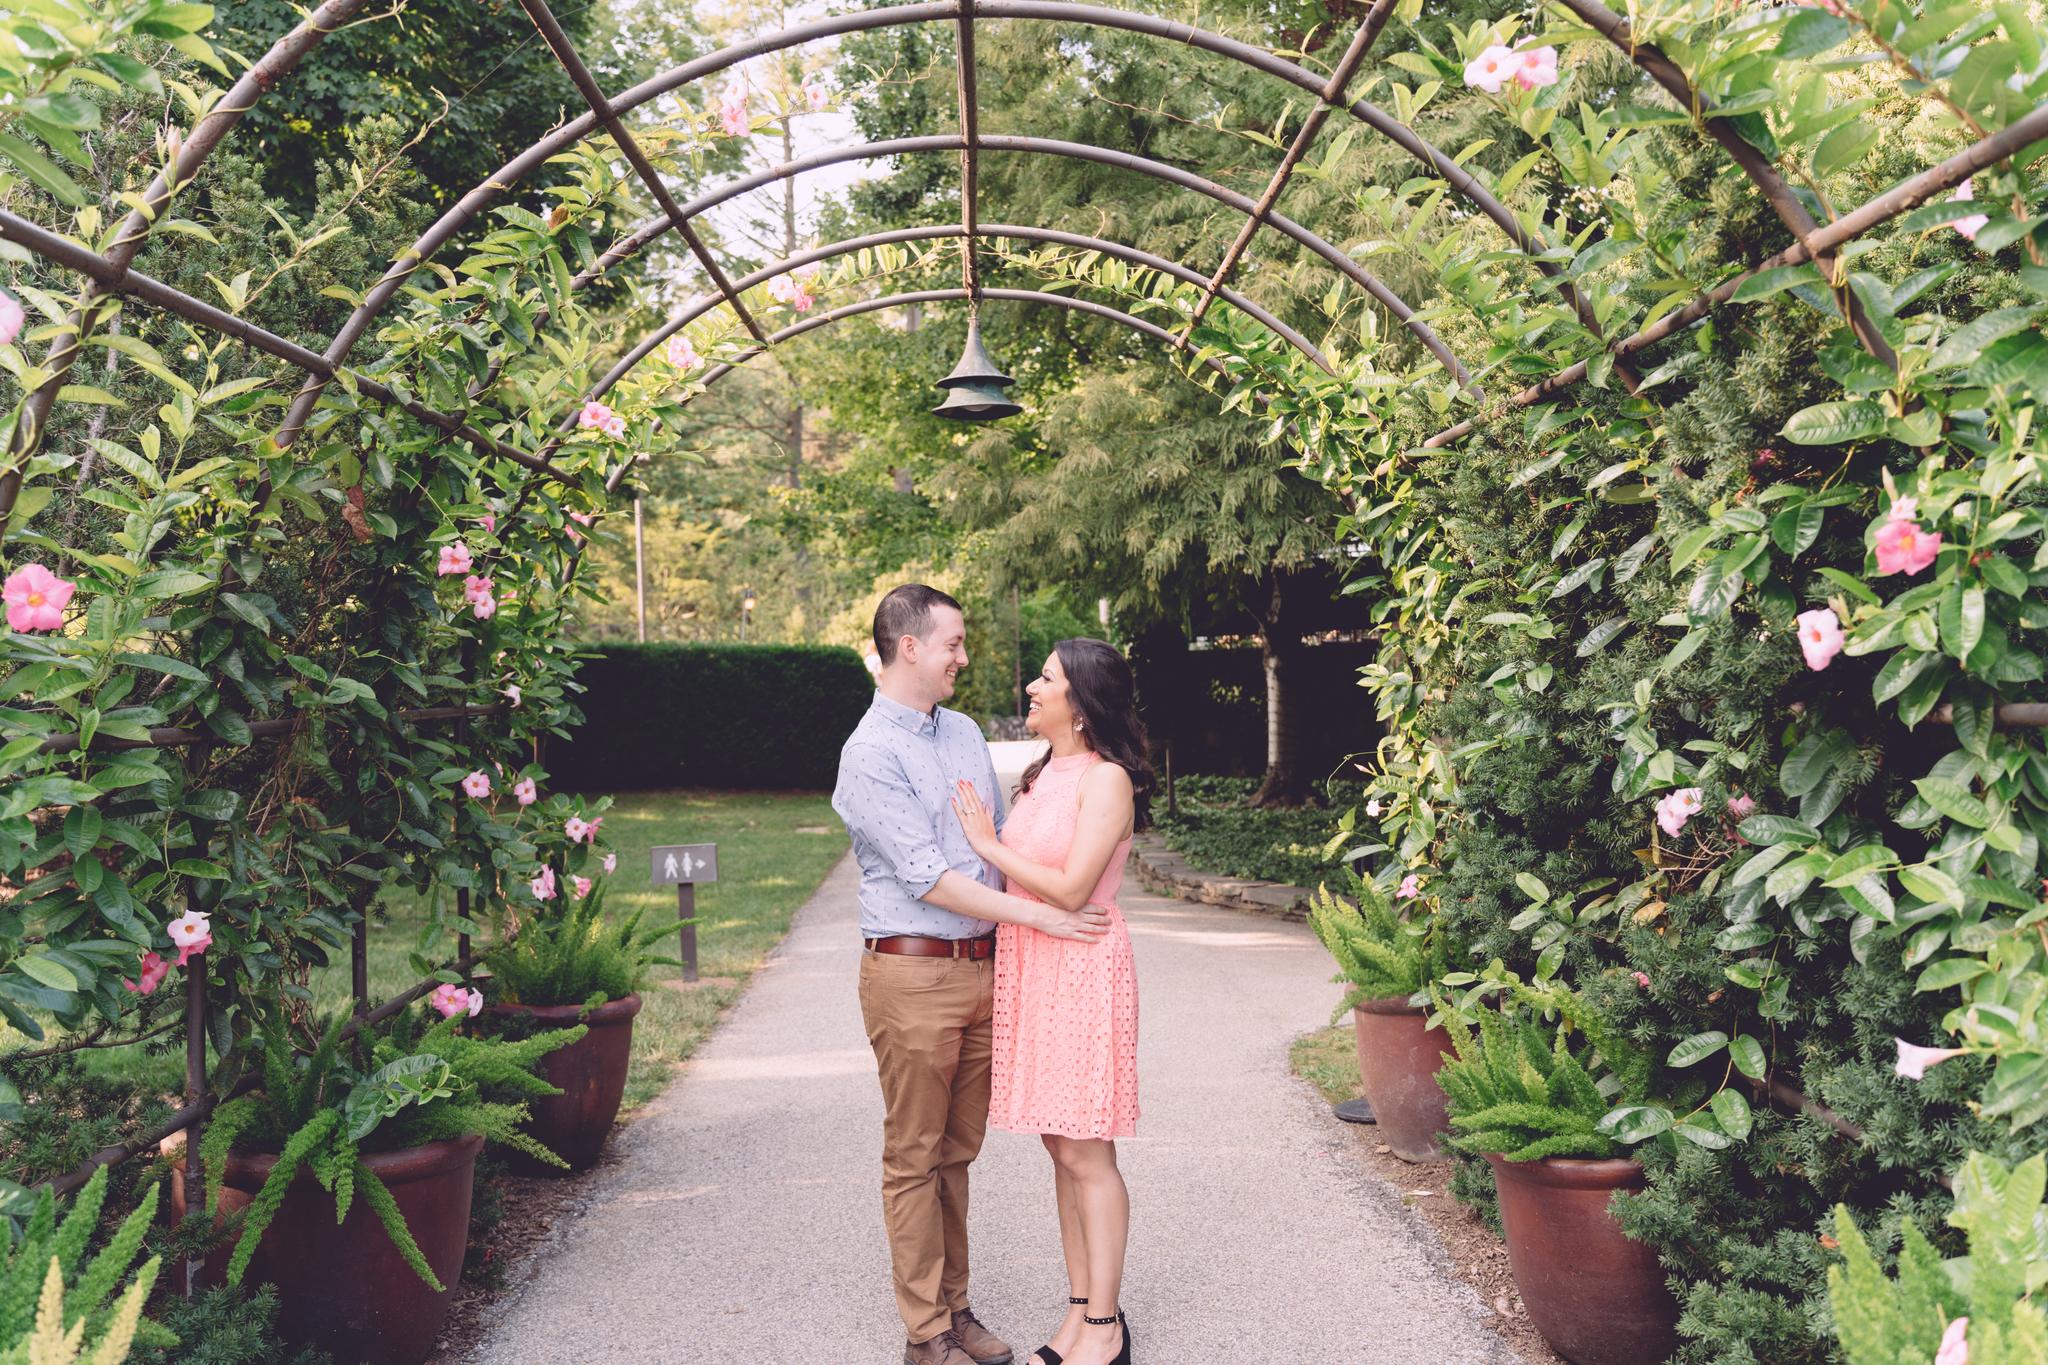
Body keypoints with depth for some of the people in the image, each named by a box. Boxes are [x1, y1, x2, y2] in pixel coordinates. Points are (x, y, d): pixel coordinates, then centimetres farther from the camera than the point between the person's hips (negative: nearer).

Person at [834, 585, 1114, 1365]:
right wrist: (1041, 917, -16)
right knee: (914, 1159, 4)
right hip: (913, 973, -7)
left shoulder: (966, 734, 13)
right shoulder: (870, 754, -12)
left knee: (957, 1152, 15)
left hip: (982, 969, 7)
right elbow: (927, 878, -17)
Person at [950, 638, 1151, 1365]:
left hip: (1081, 969, -8)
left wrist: (988, 844, -12)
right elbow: (1016, 873, 12)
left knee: (1085, 1152, -1)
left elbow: (1070, 889, -18)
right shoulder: (1043, 775, 13)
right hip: (1027, 965, 8)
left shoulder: (1106, 780, -12)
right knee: (1061, 1148, 12)